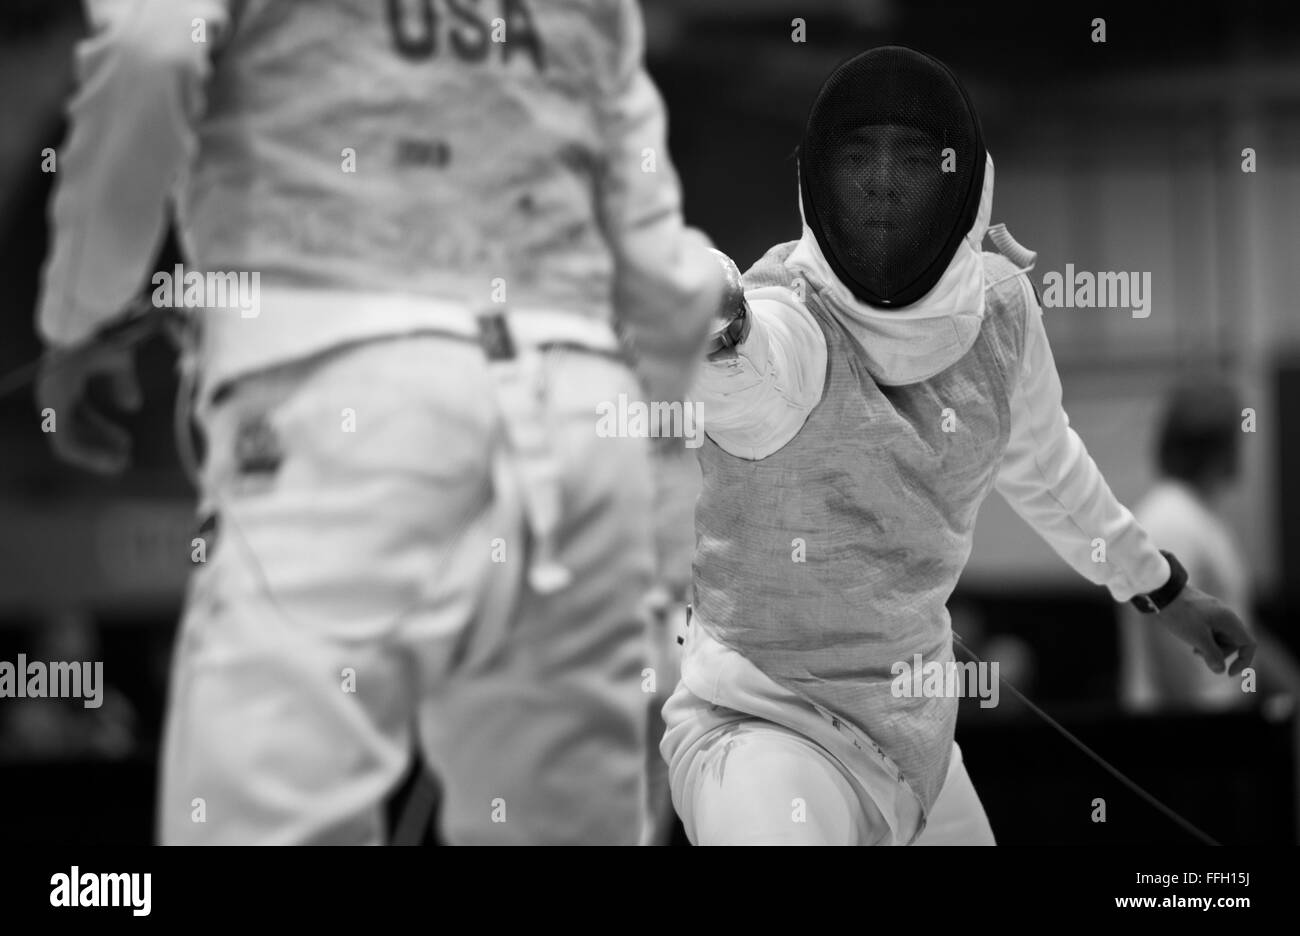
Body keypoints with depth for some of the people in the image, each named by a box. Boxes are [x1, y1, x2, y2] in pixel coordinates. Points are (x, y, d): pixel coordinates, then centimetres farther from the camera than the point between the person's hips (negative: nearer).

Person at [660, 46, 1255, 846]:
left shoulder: (999, 304, -3)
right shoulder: (790, 321, -23)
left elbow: (1039, 460, 18)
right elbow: (746, 357, -49)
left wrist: (1162, 588, 30)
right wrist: (706, 320, -72)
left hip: (918, 724, 7)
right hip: (767, 722, -7)